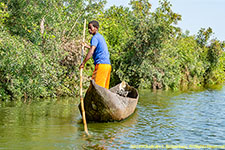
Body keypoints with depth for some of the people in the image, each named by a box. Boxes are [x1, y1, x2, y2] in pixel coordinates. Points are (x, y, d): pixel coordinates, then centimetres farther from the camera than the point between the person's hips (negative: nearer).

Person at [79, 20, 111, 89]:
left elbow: (91, 52, -18)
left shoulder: (95, 37, -6)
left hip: (101, 65, -9)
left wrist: (83, 63, -16)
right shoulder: (101, 37, 22)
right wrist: (87, 46, 36)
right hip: (108, 65, 9)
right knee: (104, 88, 8)